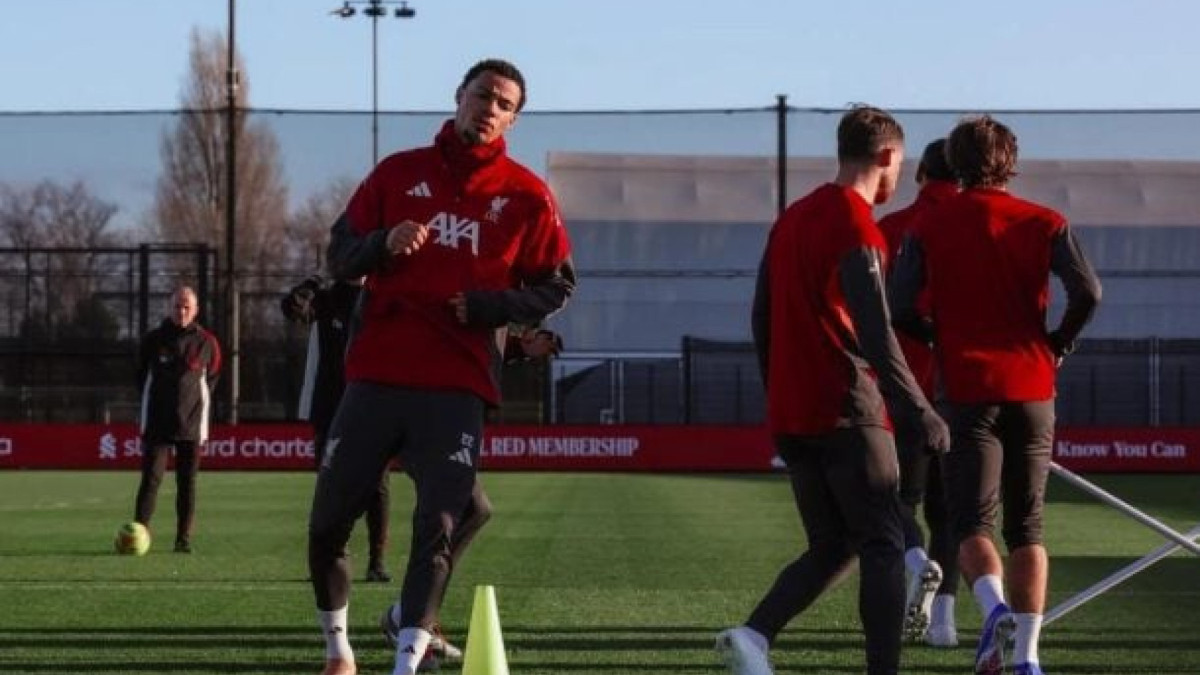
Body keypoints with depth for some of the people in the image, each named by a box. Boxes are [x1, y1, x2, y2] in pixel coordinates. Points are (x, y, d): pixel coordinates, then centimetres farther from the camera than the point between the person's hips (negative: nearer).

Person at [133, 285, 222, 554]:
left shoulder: (206, 343, 2)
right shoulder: (153, 340, 3)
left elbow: (211, 378, 14)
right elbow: (142, 377, 13)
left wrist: (199, 405, 7)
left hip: (192, 423, 1)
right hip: (156, 423, 0)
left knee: (187, 482, 3)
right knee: (151, 479, -7)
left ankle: (184, 538, 7)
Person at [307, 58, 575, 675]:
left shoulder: (526, 196, 4)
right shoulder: (398, 173, 9)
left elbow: (555, 288, 7)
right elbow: (340, 255, 10)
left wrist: (484, 306, -8)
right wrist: (383, 244, -12)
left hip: (457, 386, -2)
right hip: (375, 376, 2)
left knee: (438, 526, -11)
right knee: (327, 523, 4)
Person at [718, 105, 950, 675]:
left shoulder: (790, 220, 13)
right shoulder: (857, 226, -12)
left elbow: (761, 321, 18)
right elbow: (875, 335, -18)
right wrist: (921, 413, -15)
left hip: (789, 415, 8)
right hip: (847, 414, -8)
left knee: (832, 547, 13)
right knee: (882, 548, -1)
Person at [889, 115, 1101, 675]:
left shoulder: (929, 227, 2)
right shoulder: (1044, 223, 3)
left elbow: (898, 308, -5)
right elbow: (1087, 292, -10)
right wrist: (1058, 346, 7)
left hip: (968, 389, -1)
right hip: (1033, 389, 1)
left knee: (972, 523, 1)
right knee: (1027, 526, 10)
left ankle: (994, 608, -28)